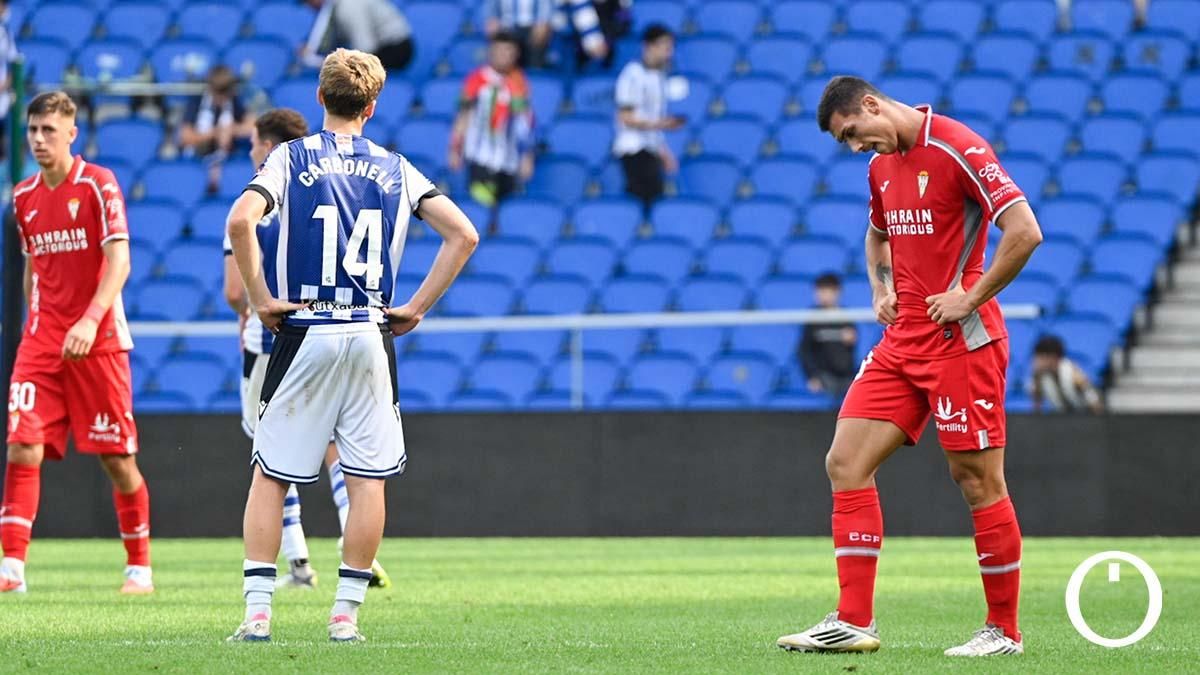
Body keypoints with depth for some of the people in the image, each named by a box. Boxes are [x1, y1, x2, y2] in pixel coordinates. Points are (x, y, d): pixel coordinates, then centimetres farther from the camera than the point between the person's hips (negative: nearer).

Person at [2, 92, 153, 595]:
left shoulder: (98, 185, -6)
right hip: (42, 341, 4)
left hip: (98, 340, -4)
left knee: (117, 458, 1)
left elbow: (119, 261, -14)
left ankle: (139, 567, 15)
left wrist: (90, 320, -25)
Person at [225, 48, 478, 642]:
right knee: (367, 480, 6)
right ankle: (346, 613, 3)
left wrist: (262, 299, -7)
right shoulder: (395, 169, 8)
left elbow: (241, 220, -17)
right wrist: (417, 308, 5)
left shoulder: (291, 157, 1)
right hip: (371, 337, 1)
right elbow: (463, 235, 2)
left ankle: (257, 610, -1)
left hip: (303, 335, -1)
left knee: (270, 475, 6)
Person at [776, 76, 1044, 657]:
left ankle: (1003, 630, 7)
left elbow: (1024, 232, -20)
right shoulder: (882, 166, 14)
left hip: (959, 341, -8)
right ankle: (854, 621, 1)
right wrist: (882, 291, 15)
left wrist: (971, 298, -16)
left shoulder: (958, 149, -13)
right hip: (902, 342, 8)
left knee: (978, 479, -3)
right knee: (846, 462, 0)